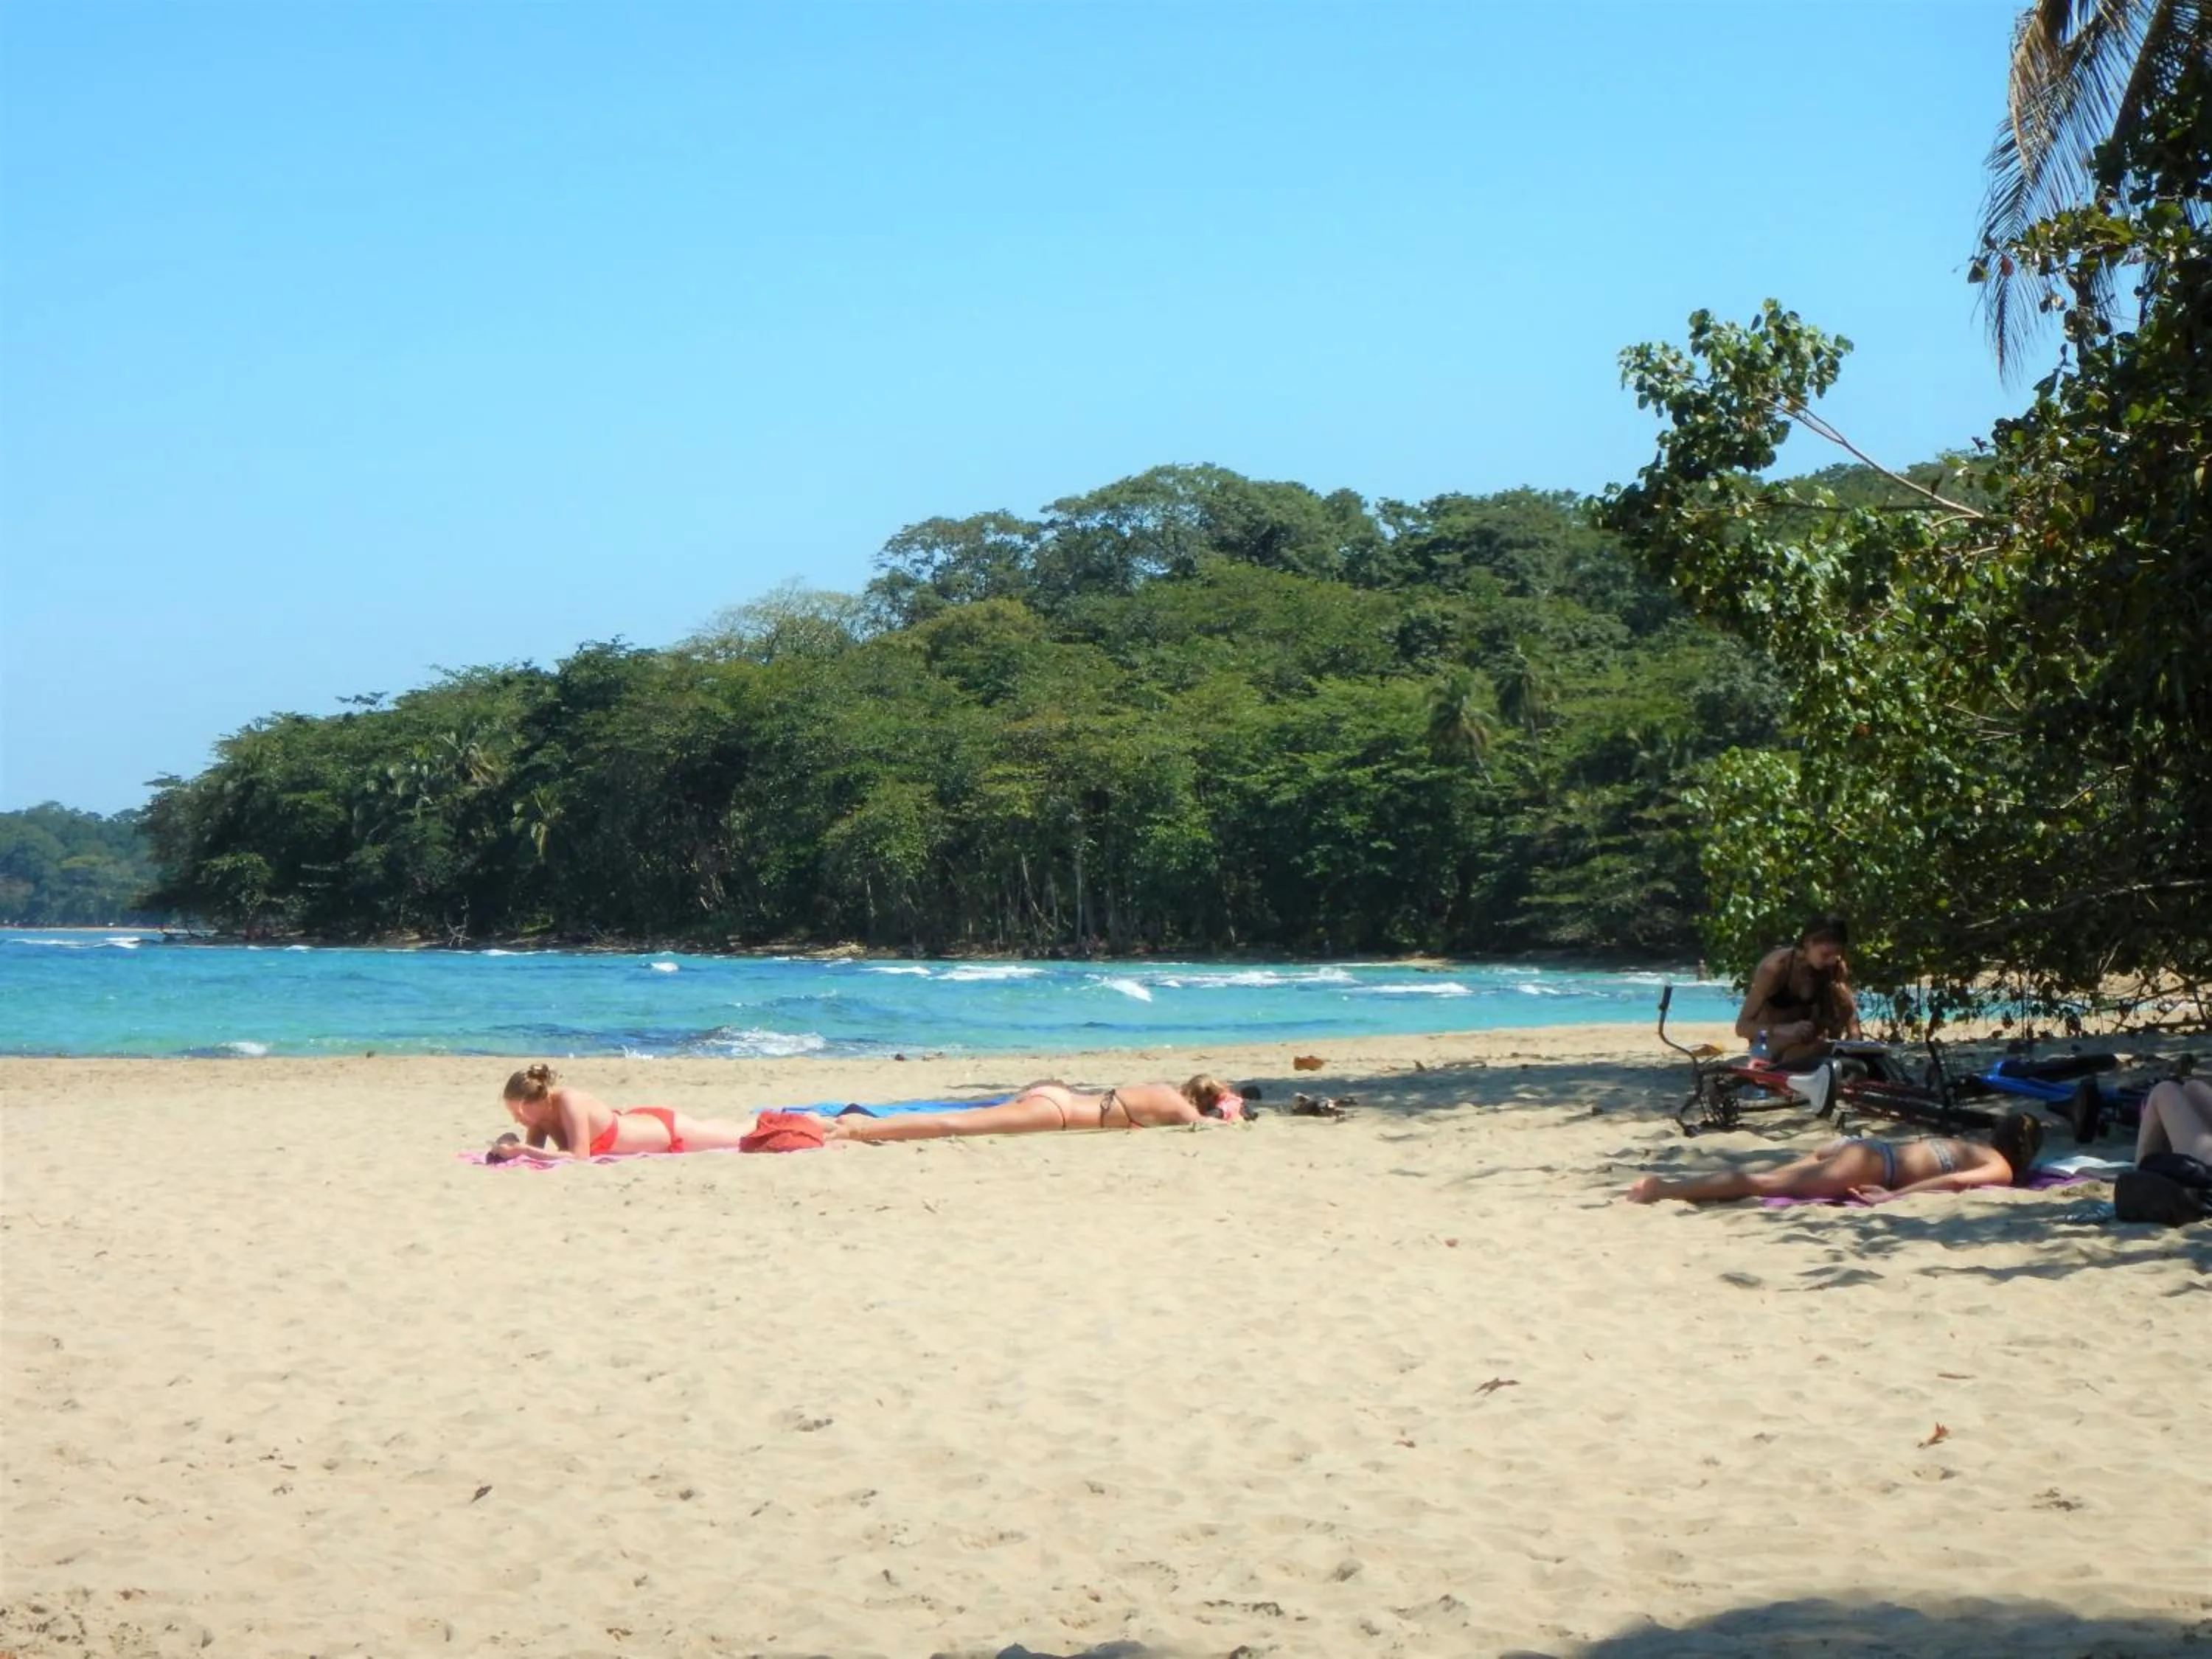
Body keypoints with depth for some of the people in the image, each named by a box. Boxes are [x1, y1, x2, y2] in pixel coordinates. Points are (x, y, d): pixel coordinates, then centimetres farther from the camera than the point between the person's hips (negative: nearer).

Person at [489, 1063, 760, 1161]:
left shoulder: (570, 1103, -38)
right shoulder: (543, 1107, -16)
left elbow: (579, 1157, -41)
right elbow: (534, 1147, -4)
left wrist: (522, 1152, -43)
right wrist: (512, 1149, -26)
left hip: (670, 1130, -7)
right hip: (643, 1122, 7)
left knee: (743, 1136, 17)